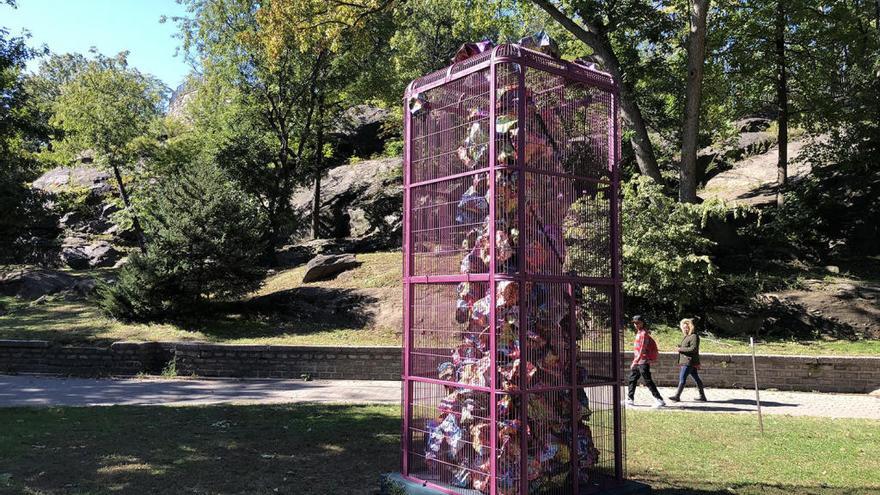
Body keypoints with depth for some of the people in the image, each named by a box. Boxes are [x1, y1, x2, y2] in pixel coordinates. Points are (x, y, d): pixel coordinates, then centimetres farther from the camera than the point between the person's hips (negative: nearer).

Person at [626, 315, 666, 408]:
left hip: (643, 361, -10)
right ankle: (630, 399, 22)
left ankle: (659, 400, -5)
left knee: (648, 381, -8)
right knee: (632, 379, 14)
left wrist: (635, 361, -22)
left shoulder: (644, 333, -14)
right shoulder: (638, 333, 14)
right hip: (637, 361, 10)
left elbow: (642, 349, -20)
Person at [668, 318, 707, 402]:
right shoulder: (687, 336, 18)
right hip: (686, 361, 11)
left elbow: (693, 349, -22)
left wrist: (681, 349, -17)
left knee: (682, 378, -10)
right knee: (696, 378, 13)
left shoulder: (694, 336, -13)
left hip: (689, 361, -11)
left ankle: (677, 396, -8)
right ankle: (702, 396, 18)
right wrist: (680, 347, 10)